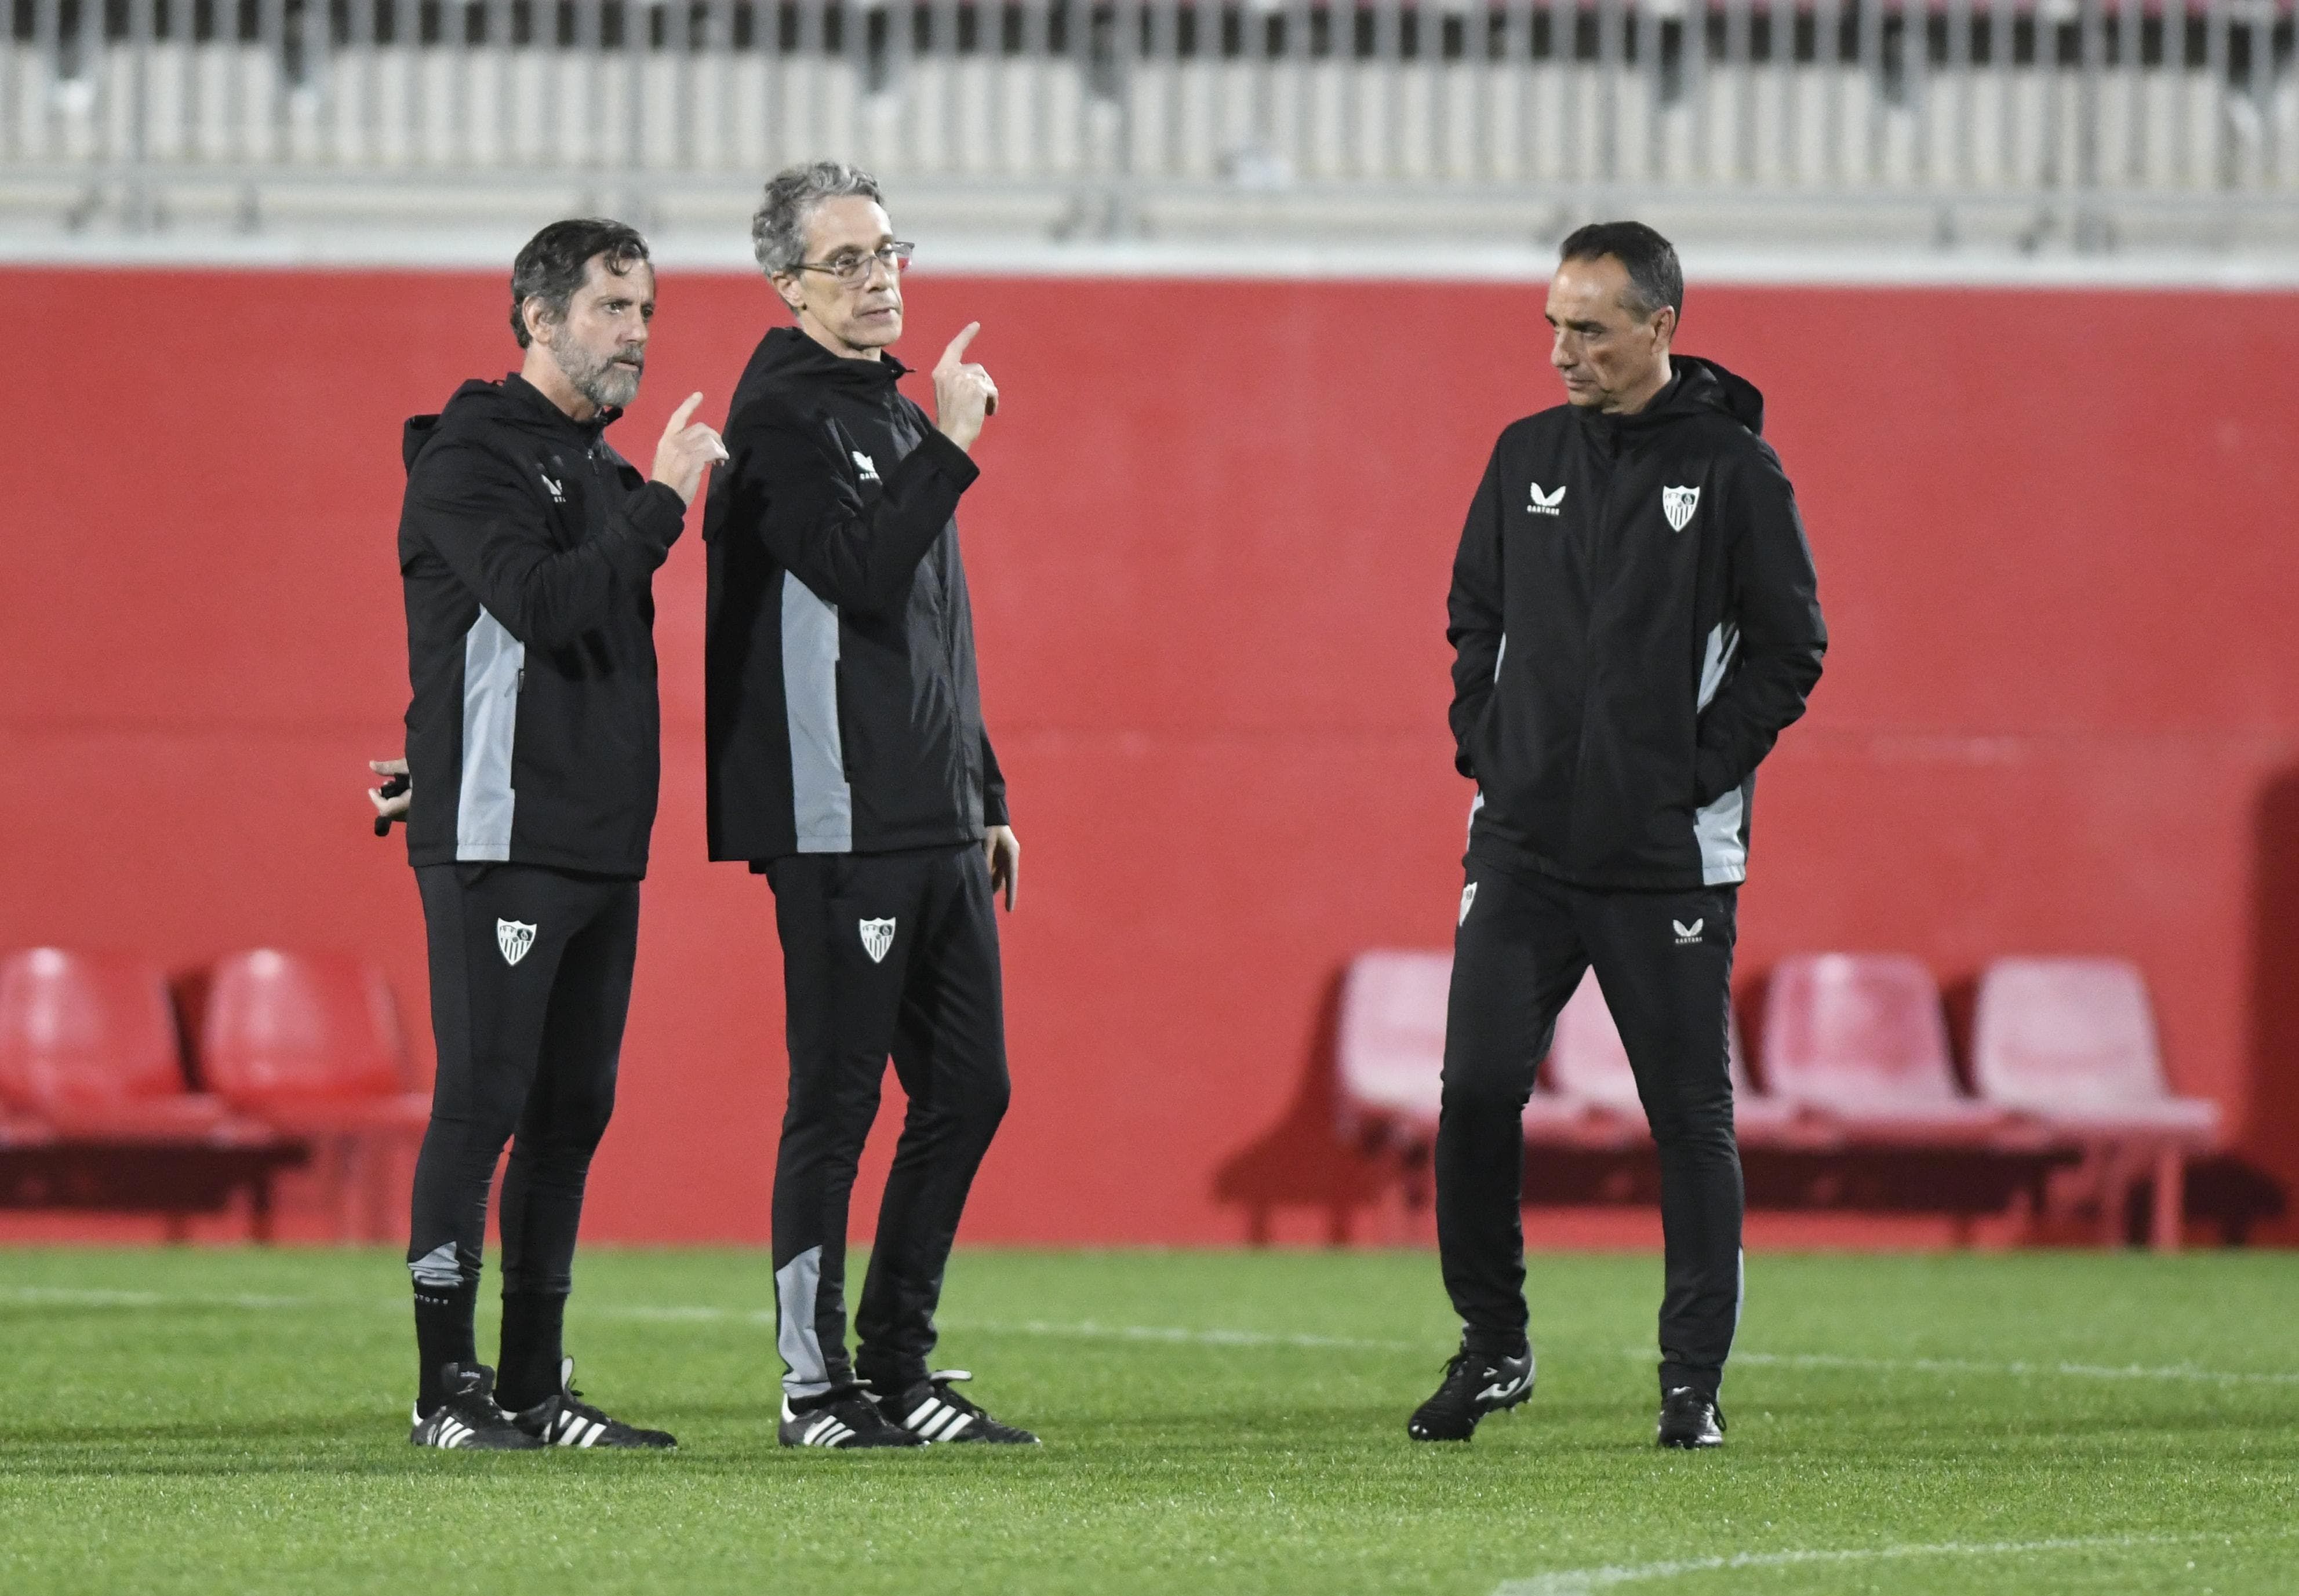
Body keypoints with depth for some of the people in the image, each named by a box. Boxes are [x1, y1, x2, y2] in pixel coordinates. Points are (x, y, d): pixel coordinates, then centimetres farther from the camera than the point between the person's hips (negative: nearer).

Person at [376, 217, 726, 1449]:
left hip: (603, 842, 8)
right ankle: (447, 1391, -4)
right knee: (481, 1104, -8)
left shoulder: (598, 467, 18)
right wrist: (661, 504, -15)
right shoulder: (470, 456, -8)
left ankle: (534, 1391, 12)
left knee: (572, 1114, 8)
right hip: (499, 845, -8)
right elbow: (542, 604, -22)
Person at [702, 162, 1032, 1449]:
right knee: (838, 1100, -5)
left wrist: (987, 799, 23)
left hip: (937, 827, 9)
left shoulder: (892, 412, 20)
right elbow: (861, 574, -22)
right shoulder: (785, 416, -8)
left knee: (967, 1092, 10)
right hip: (840, 829, -9)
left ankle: (898, 1367, 17)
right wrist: (951, 447, -21)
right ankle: (818, 1384, 0)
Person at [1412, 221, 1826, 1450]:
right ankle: (1492, 1347, 11)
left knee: (1690, 1113, 1)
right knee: (1477, 1089, -3)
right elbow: (1475, 617, 18)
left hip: (1669, 855, -4)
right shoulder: (1528, 457, 9)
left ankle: (1693, 1379, 9)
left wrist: (1701, 773, -9)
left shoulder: (1732, 468, -3)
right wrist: (1485, 744, 5)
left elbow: (1789, 647, -3)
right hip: (1522, 842, 4)